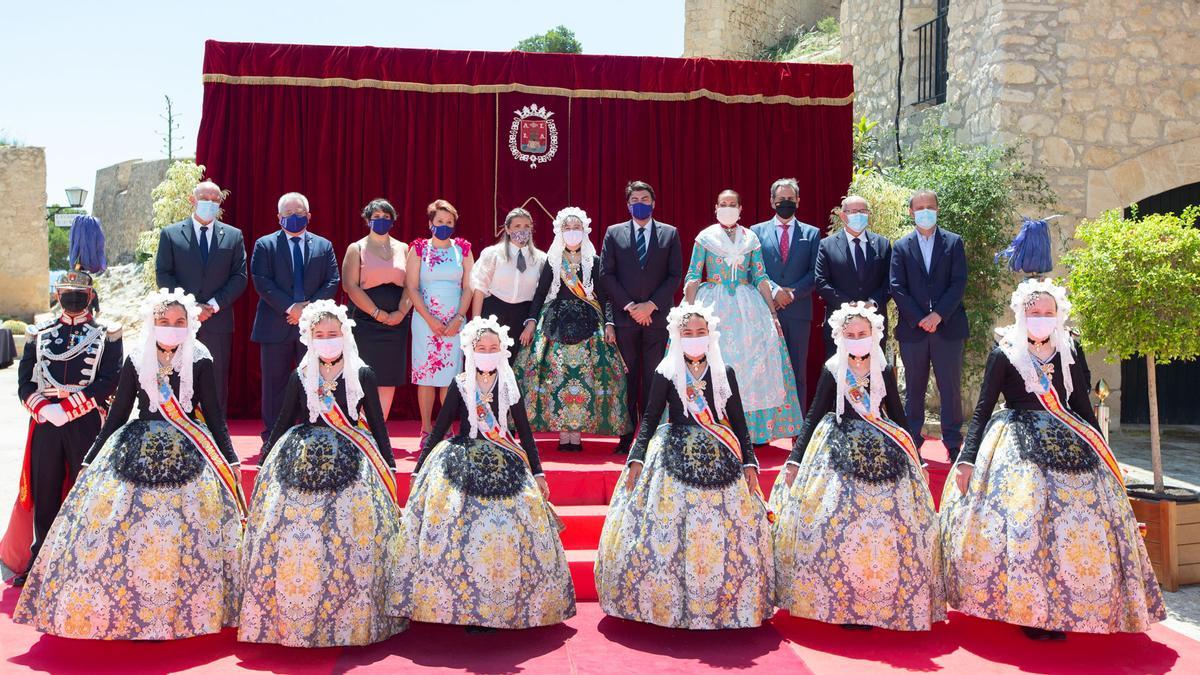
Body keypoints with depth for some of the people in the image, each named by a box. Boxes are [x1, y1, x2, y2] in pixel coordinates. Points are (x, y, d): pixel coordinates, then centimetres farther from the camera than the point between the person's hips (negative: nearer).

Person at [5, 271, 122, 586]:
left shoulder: (107, 334, 2)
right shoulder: (39, 333, 11)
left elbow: (108, 383, -9)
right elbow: (24, 382, 5)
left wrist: (66, 408, -15)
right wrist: (44, 409, -13)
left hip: (87, 424, -3)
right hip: (44, 423, 3)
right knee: (44, 495, 10)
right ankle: (39, 561, 25)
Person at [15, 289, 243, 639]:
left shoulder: (201, 362, -1)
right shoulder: (136, 361, 4)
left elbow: (214, 414, 2)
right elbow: (117, 415, 9)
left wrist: (231, 460, -1)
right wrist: (90, 459, 10)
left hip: (188, 453, -2)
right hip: (138, 451, 2)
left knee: (188, 529, -8)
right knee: (124, 526, -3)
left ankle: (191, 608, 6)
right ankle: (120, 608, 13)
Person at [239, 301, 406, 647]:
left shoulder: (363, 374, 3)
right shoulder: (300, 377, 7)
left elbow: (377, 423, 7)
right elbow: (283, 423, 14)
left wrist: (389, 465, 7)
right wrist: (266, 460, 14)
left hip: (353, 463, -1)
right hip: (302, 462, 1)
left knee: (354, 539, -8)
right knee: (292, 538, -6)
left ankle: (352, 617, 5)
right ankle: (289, 616, 9)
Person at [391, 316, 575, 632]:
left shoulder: (509, 386, 7)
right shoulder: (460, 385, 4)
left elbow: (524, 431, 11)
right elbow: (439, 429, 7)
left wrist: (538, 473, 7)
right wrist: (419, 470, 5)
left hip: (505, 469, 1)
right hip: (461, 467, -1)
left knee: (509, 532, -9)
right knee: (460, 533, -11)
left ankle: (504, 605, 3)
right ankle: (464, 607, 1)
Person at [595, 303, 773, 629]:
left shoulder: (725, 373, 7)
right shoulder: (666, 373, 2)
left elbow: (739, 423, 9)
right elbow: (650, 420, 2)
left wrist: (750, 463, 0)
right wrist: (636, 459, -10)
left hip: (720, 462, 2)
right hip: (674, 460, -2)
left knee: (725, 537, 0)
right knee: (666, 534, -6)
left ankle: (728, 605, 13)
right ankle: (666, 602, 7)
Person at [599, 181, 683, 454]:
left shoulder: (670, 234, 8)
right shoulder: (614, 233, 8)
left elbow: (675, 275, 3)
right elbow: (606, 274, 2)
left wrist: (652, 305, -8)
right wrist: (629, 306, -7)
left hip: (657, 317, 0)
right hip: (624, 318, 0)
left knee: (654, 379, 1)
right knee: (627, 380, 3)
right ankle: (626, 438, 7)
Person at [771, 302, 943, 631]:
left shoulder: (884, 371, 6)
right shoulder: (832, 372, 1)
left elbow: (899, 418, 12)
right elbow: (813, 417, 3)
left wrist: (918, 462, 12)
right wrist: (795, 461, -1)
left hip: (884, 455, 2)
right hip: (838, 455, -2)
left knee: (888, 525, -5)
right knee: (834, 526, -11)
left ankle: (881, 600, 9)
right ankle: (840, 601, 2)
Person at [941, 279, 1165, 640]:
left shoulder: (1070, 352, 9)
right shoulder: (1004, 354, 0)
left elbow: (1083, 407, 17)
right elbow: (982, 410, -2)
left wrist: (1100, 454, 15)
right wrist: (967, 459, -10)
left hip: (1067, 444, 4)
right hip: (1016, 444, -4)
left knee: (1077, 524, -5)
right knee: (1020, 519, -16)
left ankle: (1062, 609, 7)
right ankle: (1026, 610, -5)